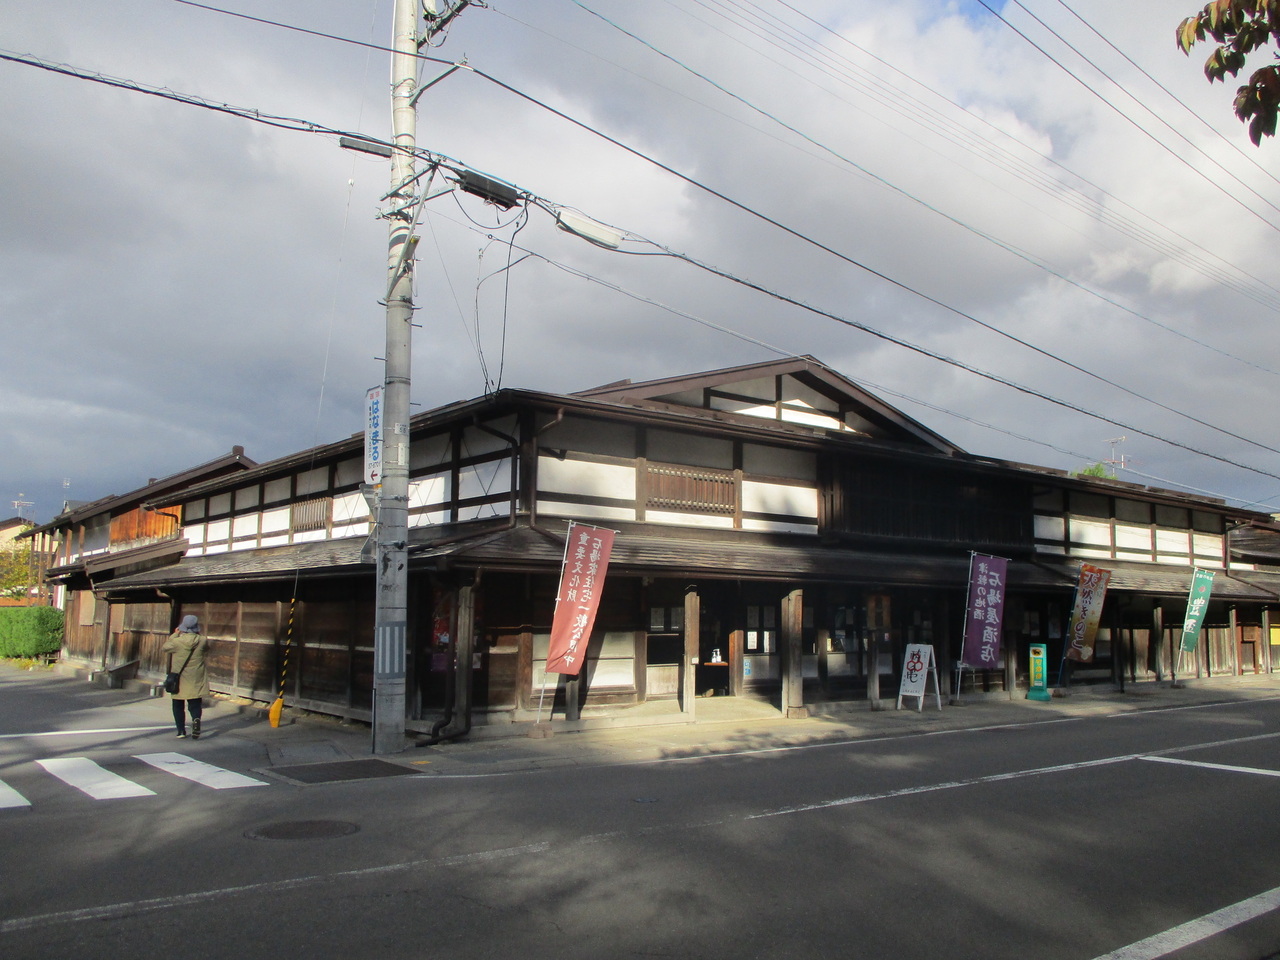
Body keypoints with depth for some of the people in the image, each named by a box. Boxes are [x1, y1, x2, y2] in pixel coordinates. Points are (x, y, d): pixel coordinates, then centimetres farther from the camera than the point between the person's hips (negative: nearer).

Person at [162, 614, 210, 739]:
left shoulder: (177, 641, -15)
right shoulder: (203, 641, -8)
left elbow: (163, 648, 4)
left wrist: (174, 635, 10)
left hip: (179, 681, -1)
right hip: (196, 681, 1)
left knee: (178, 706, 13)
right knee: (195, 704, 6)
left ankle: (181, 730, 11)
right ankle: (196, 718, -23)